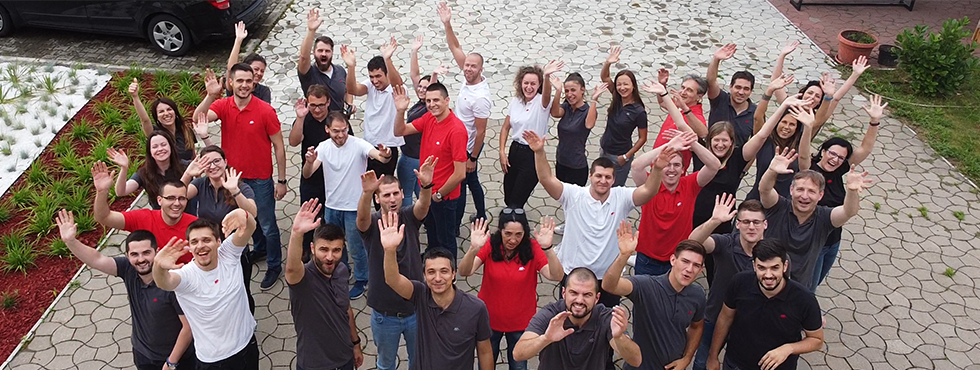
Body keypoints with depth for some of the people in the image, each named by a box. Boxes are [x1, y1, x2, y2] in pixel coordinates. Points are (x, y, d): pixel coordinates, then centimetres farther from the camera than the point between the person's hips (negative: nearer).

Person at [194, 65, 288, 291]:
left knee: (267, 225, 6)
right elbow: (198, 118, -25)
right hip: (234, 176, 4)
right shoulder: (223, 106, -7)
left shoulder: (265, 110, -16)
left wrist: (282, 181, -10)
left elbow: (279, 146, -11)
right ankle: (260, 249, 48)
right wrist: (210, 96, -41)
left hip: (260, 179, -4)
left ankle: (274, 266, 23)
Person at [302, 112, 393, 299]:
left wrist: (385, 156, -60)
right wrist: (309, 162, -35)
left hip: (354, 207, -5)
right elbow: (306, 175, -12)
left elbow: (378, 155, -36)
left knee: (357, 248, 9)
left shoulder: (358, 144, -18)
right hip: (331, 206, 5)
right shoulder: (324, 147, -6)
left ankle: (361, 280, 32)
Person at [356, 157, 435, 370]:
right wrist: (366, 192, -58)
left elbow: (424, 205, -30)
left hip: (415, 309, 1)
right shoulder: (371, 224, -14)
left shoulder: (410, 217, -9)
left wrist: (426, 185, -53)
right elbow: (362, 217, -37)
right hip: (384, 314, -1)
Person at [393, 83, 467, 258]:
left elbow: (460, 174, -28)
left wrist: (439, 195, -15)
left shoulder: (456, 130, -28)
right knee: (431, 232, 31)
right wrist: (400, 111, -18)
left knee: (446, 239, 15)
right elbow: (400, 131, 2)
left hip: (443, 196, -8)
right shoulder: (428, 119, -6)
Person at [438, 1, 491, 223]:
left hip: (468, 148, -9)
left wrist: (472, 158, -18)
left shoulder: (480, 97, -28)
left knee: (459, 186, 3)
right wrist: (447, 24, -14)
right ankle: (481, 217, 37)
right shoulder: (470, 79, -6)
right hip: (460, 144, 9)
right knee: (472, 182, 21)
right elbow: (455, 48, -4)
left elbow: (480, 132, -23)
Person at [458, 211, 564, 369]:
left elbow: (556, 276, -28)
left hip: (520, 322, 0)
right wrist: (473, 249, -47)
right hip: (489, 319, 0)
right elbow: (464, 272, -28)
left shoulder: (532, 248, -18)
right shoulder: (490, 245, -18)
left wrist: (547, 248, -44)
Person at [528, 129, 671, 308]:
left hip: (608, 279, 1)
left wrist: (657, 169, -39)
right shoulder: (574, 196, -11)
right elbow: (546, 179, -21)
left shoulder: (621, 198, -7)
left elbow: (648, 191, -20)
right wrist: (539, 152, -35)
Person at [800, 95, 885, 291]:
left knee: (815, 283, 26)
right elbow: (803, 155, -41)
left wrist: (875, 121, -20)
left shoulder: (838, 171, -3)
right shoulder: (810, 170, -20)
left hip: (833, 242, 7)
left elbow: (865, 149, -7)